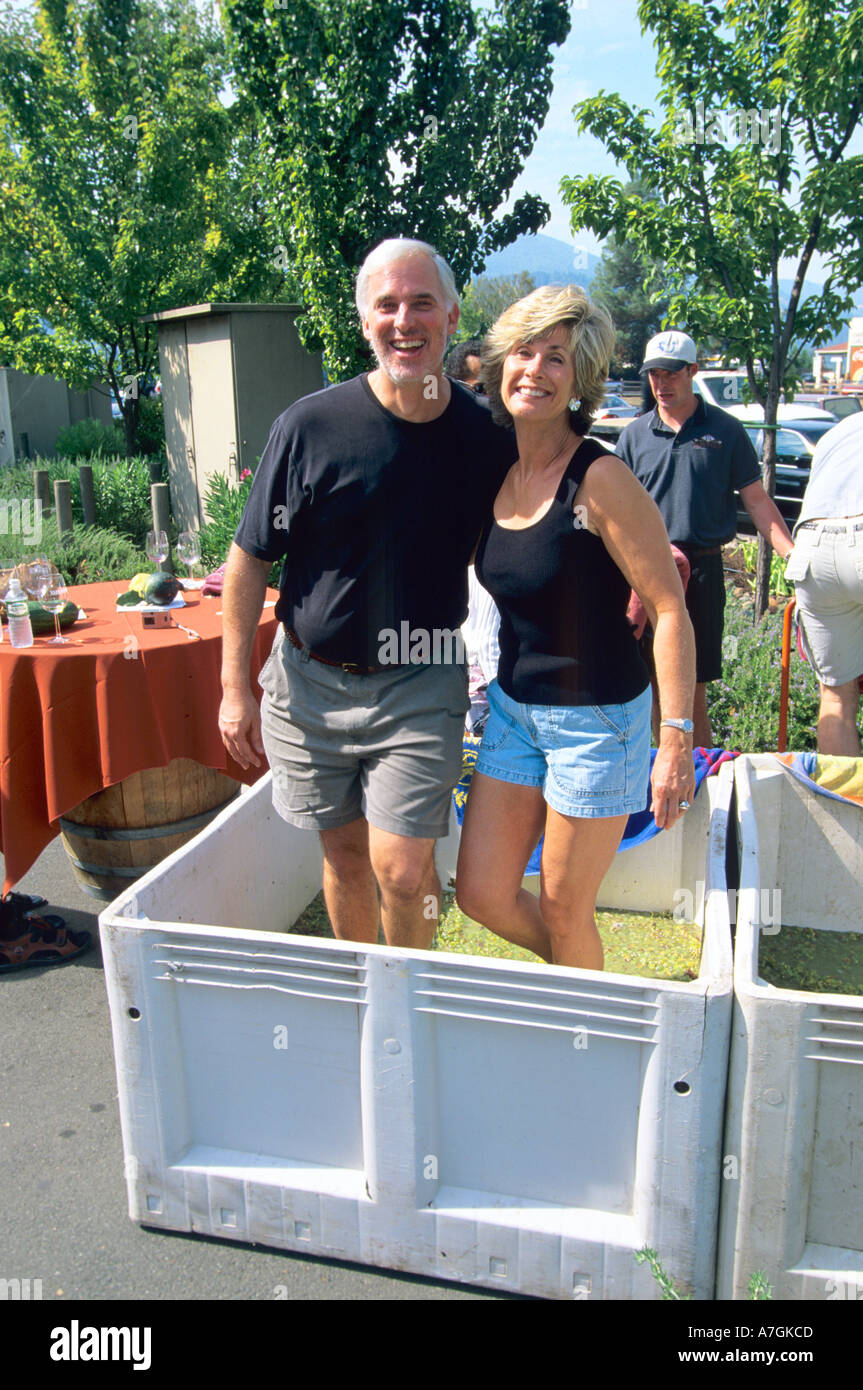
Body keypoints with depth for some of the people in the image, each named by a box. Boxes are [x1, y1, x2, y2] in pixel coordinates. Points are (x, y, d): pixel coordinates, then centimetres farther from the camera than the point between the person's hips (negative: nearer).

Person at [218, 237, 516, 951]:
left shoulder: (486, 437, -5)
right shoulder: (310, 425, -10)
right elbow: (251, 558, -3)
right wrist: (236, 686, -4)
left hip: (421, 685, 0)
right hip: (310, 681, 1)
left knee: (402, 871, -5)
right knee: (345, 852, 14)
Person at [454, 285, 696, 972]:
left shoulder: (600, 477, -17)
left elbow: (670, 609, -17)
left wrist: (677, 739, -21)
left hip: (597, 718, -6)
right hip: (513, 707, 6)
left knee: (563, 911, 8)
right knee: (482, 895, 11)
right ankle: (582, 976, 40)